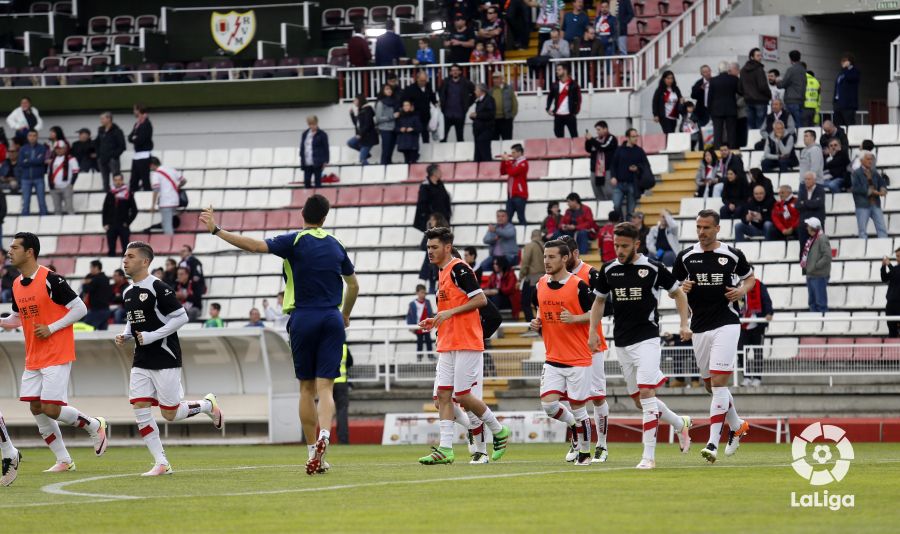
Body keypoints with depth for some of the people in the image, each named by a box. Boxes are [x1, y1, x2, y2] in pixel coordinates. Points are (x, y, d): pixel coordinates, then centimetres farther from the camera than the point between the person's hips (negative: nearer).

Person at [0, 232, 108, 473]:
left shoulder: (50, 280, -15)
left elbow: (80, 309, -13)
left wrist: (51, 328, -17)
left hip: (57, 356, -8)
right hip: (33, 359, 8)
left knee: (51, 409, -12)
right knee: (36, 408, 3)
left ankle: (94, 426, 13)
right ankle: (64, 461, 12)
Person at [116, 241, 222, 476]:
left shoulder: (157, 288, -14)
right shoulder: (128, 293, 11)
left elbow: (181, 317, -16)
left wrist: (152, 336, -19)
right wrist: (125, 336, 4)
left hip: (165, 359, -7)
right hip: (141, 362, 7)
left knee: (170, 414, -3)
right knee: (140, 408, -5)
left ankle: (208, 405, 27)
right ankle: (161, 463, 0)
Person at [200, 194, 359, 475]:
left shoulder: (295, 241, -4)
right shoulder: (335, 246, 10)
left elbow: (256, 245, -17)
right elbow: (353, 286, 21)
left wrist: (216, 230, -11)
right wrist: (345, 316, 38)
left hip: (303, 318, -2)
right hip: (332, 318, 2)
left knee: (307, 388, 8)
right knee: (325, 387, -4)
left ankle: (313, 452, 8)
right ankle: (324, 435, -30)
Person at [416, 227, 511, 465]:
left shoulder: (459, 269, -11)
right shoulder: (443, 273, 18)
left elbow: (481, 299, -17)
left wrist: (450, 312, -19)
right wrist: (436, 321, 13)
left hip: (467, 344, -9)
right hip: (447, 345, 9)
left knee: (461, 395, -7)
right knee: (443, 395, 0)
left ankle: (498, 431, 12)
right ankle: (445, 449, -2)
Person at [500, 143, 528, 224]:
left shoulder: (523, 163, -9)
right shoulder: (513, 162, 14)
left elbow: (512, 172, -20)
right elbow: (503, 173, 16)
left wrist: (507, 161, -11)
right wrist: (503, 161, 4)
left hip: (520, 195, -8)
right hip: (511, 195, 8)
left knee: (521, 217, -6)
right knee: (507, 218, 3)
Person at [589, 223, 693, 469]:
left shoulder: (653, 268, -6)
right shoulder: (609, 271, 5)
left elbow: (678, 293, 6)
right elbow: (599, 301, 19)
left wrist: (684, 324, -3)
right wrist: (593, 331, 7)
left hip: (647, 339, -5)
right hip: (622, 343, 5)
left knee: (646, 393, -17)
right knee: (639, 400, 9)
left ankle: (649, 455, -14)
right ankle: (680, 424, 34)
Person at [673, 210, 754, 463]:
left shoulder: (733, 255, -1)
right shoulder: (686, 257, 4)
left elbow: (749, 277, 15)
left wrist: (742, 290, -6)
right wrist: (682, 288, -10)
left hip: (726, 324, -4)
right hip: (699, 327, 4)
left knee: (718, 383, -14)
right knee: (711, 385, 13)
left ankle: (713, 442, -15)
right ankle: (736, 426, 37)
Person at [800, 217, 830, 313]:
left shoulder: (822, 239, -15)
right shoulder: (811, 239, 12)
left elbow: (827, 256, -22)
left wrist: (816, 266, -19)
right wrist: (803, 263, 5)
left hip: (819, 276, -9)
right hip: (810, 275, 9)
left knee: (820, 302, -5)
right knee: (812, 302, 14)